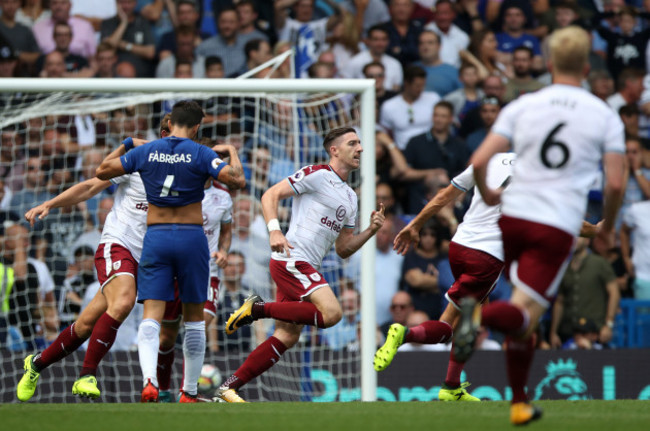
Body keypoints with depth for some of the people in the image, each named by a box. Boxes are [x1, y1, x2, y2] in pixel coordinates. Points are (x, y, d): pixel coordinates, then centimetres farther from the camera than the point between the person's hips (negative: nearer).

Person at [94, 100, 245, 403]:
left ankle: (149, 380, -30)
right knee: (194, 318, 13)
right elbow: (236, 180, -14)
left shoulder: (146, 152, 2)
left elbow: (102, 171, 11)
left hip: (155, 236, 1)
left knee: (151, 317, -6)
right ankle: (189, 392, 16)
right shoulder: (200, 154, -5)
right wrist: (233, 154, 5)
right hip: (192, 236, -1)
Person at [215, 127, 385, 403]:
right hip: (291, 259, -9)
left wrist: (371, 230, 8)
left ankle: (229, 388, 5)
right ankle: (258, 308, -13)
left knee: (287, 336, 3)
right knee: (331, 313, -23)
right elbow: (271, 195, -7)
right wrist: (274, 231, -21)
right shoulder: (317, 174, -3)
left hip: (305, 267, 9)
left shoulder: (350, 197, 23)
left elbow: (343, 249, 24)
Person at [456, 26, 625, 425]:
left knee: (525, 321, 20)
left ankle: (520, 403, 17)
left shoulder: (522, 106, 6)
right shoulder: (606, 116, 2)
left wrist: (487, 195, 19)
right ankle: (481, 315, -42)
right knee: (524, 315, -8)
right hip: (559, 227, -3)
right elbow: (615, 184, -1)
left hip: (513, 217, 3)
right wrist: (607, 228, 17)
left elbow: (479, 162, -2)